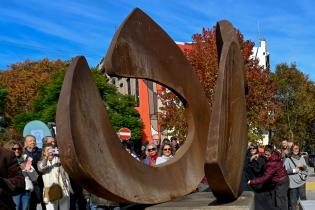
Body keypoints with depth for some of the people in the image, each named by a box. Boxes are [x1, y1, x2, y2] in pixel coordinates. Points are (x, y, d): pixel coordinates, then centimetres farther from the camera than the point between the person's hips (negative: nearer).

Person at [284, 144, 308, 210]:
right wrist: (294, 170, -14)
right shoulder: (288, 159, -6)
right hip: (293, 182, -4)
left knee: (303, 198, 9)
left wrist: (302, 166, -9)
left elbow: (306, 168, 10)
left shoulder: (301, 158, 8)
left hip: (301, 181, 4)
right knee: (293, 201, 2)